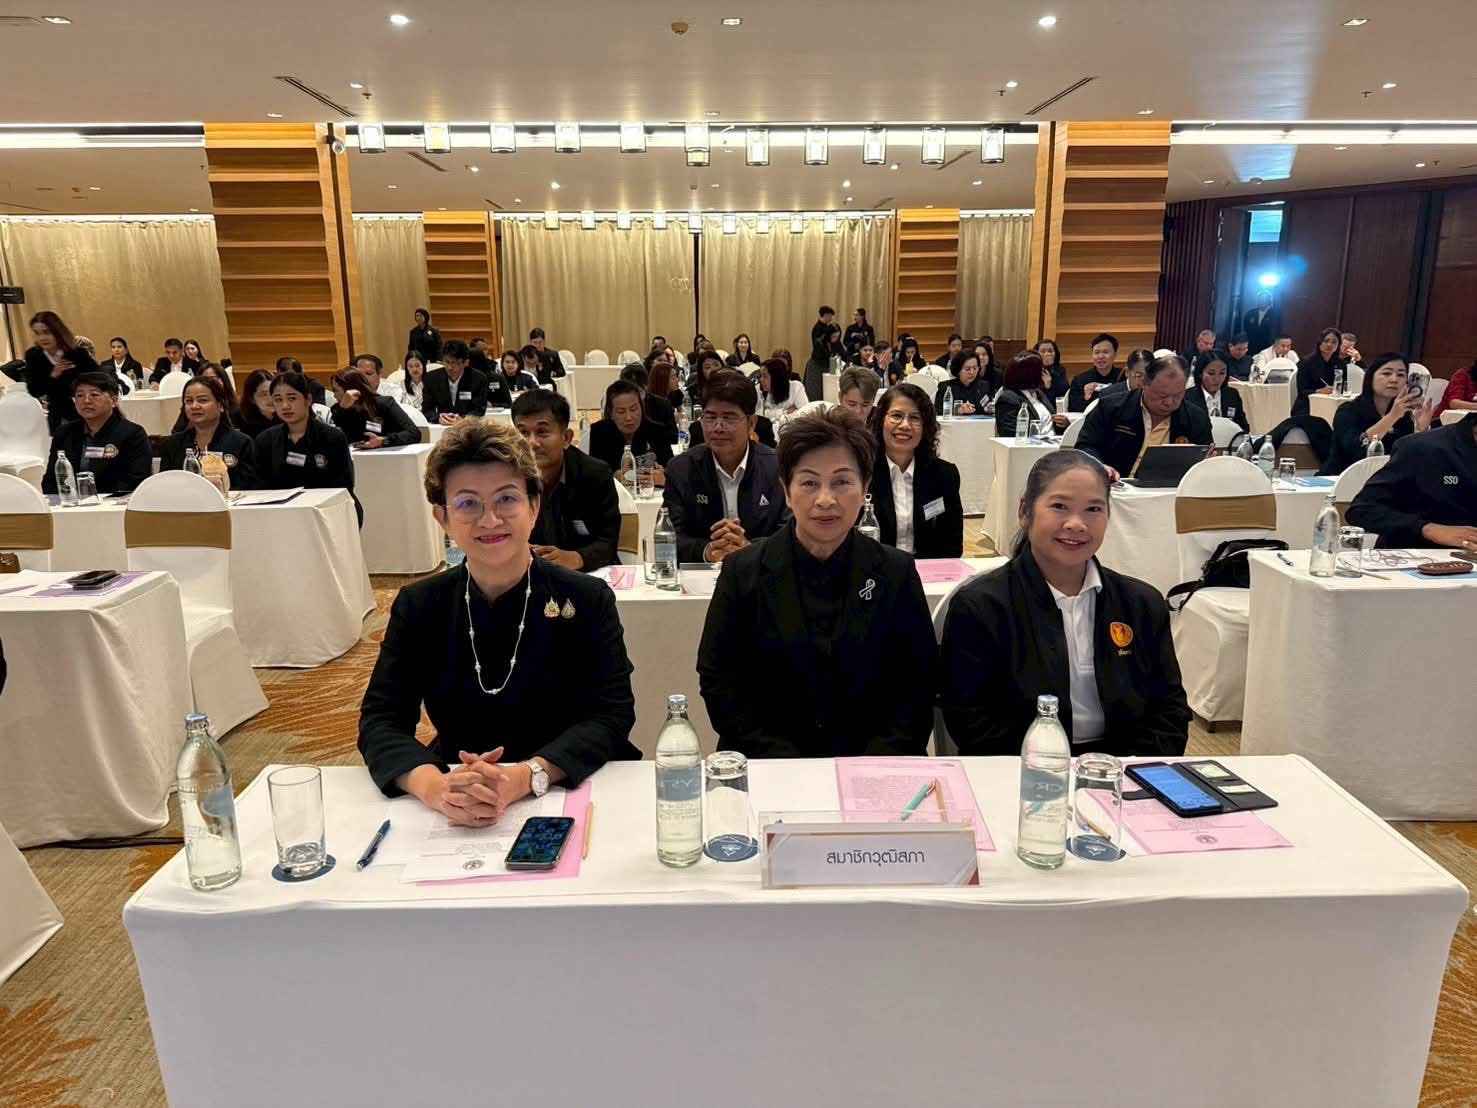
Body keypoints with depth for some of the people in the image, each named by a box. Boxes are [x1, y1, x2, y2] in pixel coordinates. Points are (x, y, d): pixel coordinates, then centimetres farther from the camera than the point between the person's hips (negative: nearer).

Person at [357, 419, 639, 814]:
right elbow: (380, 719, -3)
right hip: (456, 813, 1)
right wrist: (433, 786, -25)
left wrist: (528, 776, -26)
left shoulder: (587, 599, -2)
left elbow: (611, 715, -9)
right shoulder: (417, 606, 4)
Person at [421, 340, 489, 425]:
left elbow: (479, 411, -7)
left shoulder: (479, 379, -4)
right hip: (441, 427, 1)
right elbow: (426, 410, 2)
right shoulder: (432, 378, 2)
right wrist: (438, 418, -20)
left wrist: (462, 419, -26)